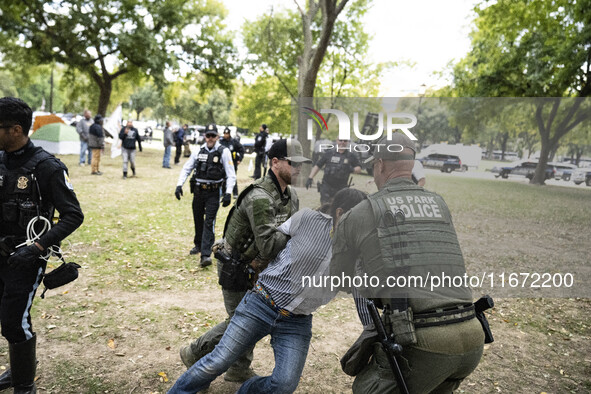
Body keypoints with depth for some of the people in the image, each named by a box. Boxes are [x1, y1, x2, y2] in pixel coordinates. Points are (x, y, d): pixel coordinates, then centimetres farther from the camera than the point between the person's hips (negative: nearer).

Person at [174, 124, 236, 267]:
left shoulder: (224, 152, -6)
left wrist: (228, 193, -18)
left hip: (213, 192, -4)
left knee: (209, 222, -11)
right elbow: (187, 168, 11)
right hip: (198, 191, 4)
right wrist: (179, 184, -1)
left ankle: (206, 255, -13)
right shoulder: (199, 151, 6)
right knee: (198, 220, 17)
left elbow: (231, 174, -8)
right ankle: (198, 245, 39)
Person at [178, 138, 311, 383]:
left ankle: (239, 370, 36)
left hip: (256, 267, 8)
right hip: (235, 268, -8)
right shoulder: (260, 197, -30)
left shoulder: (291, 196, -1)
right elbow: (268, 245, -35)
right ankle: (194, 354, 26)